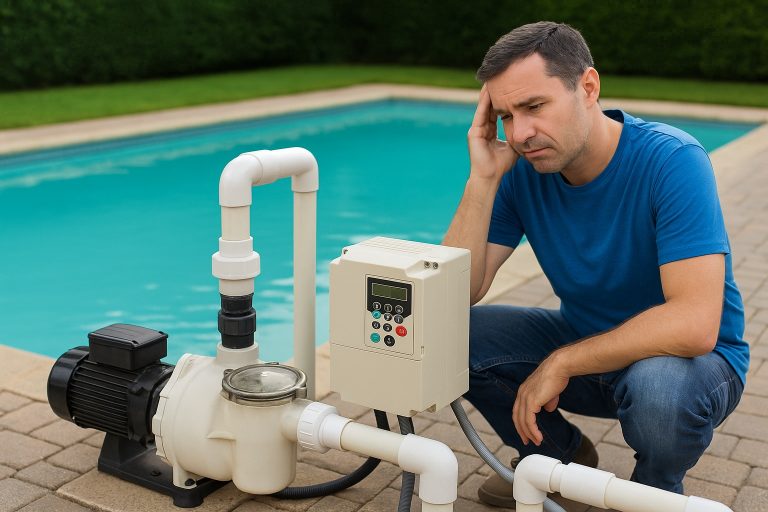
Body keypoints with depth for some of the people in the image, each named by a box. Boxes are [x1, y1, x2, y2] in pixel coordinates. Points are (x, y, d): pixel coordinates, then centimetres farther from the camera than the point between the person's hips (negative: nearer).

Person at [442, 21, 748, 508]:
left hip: (694, 356, -4)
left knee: (658, 384, -38)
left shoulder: (671, 160, -26)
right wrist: (483, 178, -26)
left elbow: (694, 325, -35)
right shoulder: (520, 170, -12)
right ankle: (560, 454, 13)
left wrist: (561, 362, -28)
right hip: (587, 340, 5)